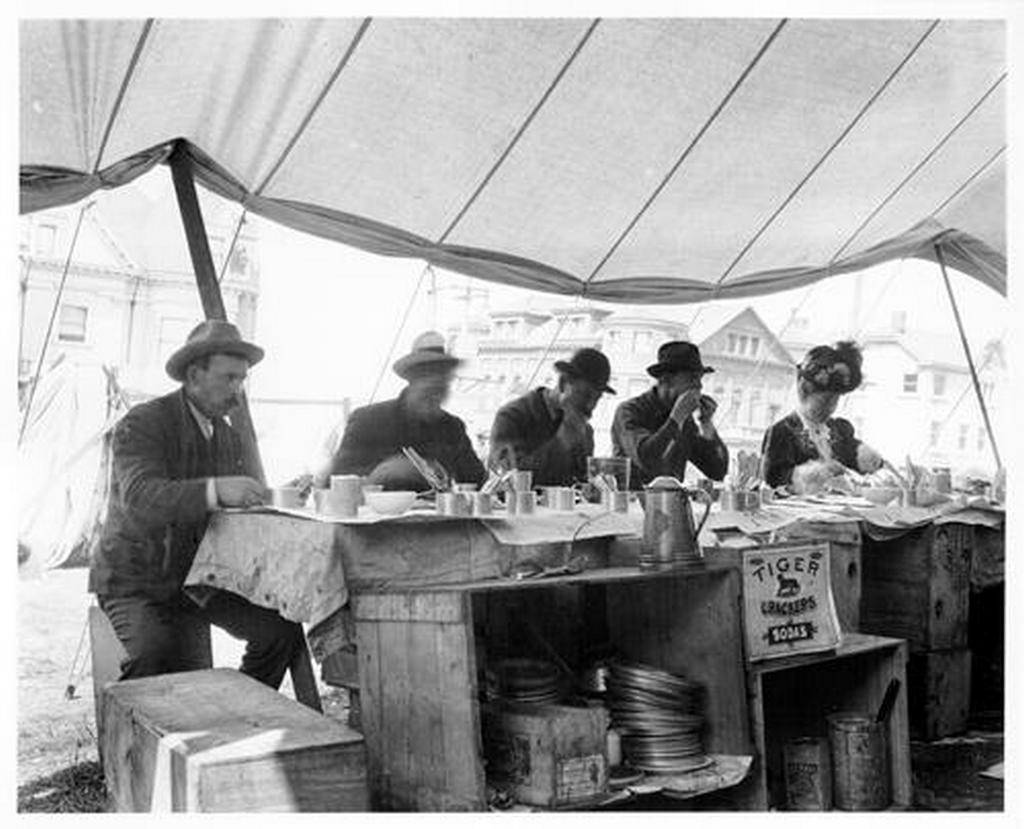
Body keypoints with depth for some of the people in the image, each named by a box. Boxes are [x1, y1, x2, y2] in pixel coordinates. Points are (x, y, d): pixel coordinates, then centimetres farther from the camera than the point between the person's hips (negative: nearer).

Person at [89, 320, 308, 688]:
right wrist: (215, 491, -48)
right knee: (157, 654, -33)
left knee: (283, 630, -11)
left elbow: (254, 501, 5)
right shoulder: (141, 424, -15)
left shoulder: (231, 435, 8)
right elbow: (140, 499, -32)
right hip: (137, 580, -6)